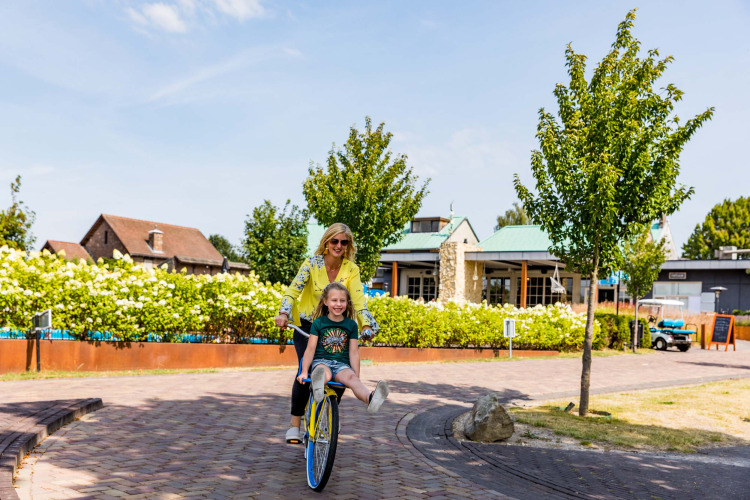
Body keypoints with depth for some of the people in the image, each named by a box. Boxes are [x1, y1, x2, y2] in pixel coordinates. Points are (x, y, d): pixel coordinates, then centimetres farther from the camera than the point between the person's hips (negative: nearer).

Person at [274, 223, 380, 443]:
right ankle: (295, 423, -7)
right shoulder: (312, 263, -11)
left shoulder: (351, 270, -6)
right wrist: (284, 313, -39)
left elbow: (358, 299, -16)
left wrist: (366, 325, -33)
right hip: (307, 326, -2)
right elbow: (294, 289, -22)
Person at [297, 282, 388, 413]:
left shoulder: (351, 325, 11)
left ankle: (370, 399, -64)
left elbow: (353, 352, 9)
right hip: (321, 361, 0)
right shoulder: (318, 323, 6)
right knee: (325, 374, -38)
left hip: (341, 364, 0)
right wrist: (304, 371, -6)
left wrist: (357, 377, 3)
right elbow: (310, 349, 3)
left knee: (352, 378, -34)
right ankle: (318, 388, -73)